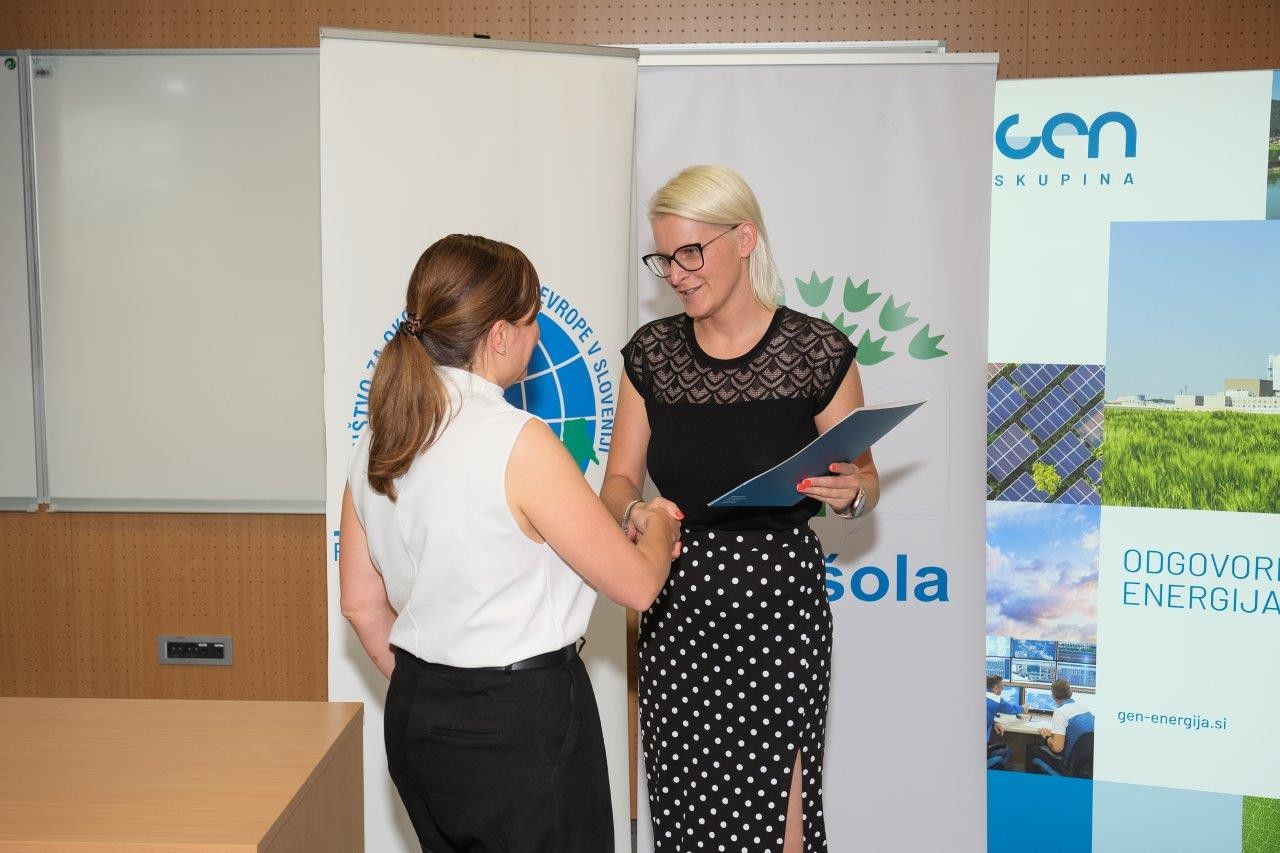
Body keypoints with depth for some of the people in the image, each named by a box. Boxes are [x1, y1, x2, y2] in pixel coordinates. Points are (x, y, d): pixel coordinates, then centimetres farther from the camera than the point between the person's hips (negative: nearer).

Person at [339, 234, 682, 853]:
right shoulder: (518, 441, -20)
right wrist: (662, 525, 7)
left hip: (415, 719, 7)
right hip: (523, 721, -7)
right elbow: (638, 584, -14)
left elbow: (361, 604, 10)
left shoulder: (375, 444, 2)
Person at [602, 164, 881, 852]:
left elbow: (865, 481, 5)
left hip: (778, 596, -3)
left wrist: (848, 493, -17)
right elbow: (619, 479, 7)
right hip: (675, 604, 3)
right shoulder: (650, 353, 4)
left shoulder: (818, 352, -5)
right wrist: (635, 510, -14)